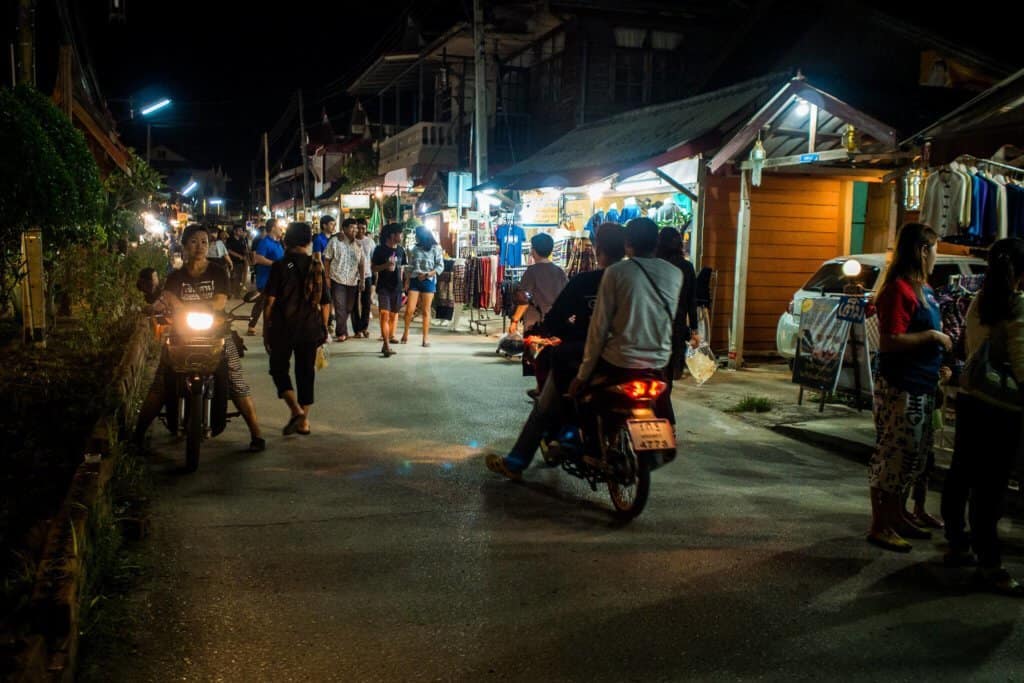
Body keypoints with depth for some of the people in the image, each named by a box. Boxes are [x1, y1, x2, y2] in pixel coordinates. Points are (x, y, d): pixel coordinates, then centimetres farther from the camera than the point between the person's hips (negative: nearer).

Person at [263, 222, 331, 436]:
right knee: (306, 372, 11)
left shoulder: (280, 266, -8)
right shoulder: (317, 267, 2)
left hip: (283, 328, -3)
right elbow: (325, 304, 5)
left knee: (279, 368, 12)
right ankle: (304, 421, 14)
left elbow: (270, 301, -10)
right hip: (310, 329, 3)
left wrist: (266, 330, -2)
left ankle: (296, 409, -7)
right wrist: (322, 329, 16)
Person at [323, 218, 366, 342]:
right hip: (337, 280, -4)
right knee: (340, 308, -8)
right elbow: (326, 260, 0)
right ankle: (342, 332, -2)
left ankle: (340, 332, 23)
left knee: (348, 308, 8)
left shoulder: (358, 245, 9)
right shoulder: (335, 241, -2)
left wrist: (362, 280, 1)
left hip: (353, 281, 4)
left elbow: (362, 263, 9)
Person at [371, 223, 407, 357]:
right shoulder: (380, 250, -5)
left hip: (396, 288, 5)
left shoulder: (400, 250, 9)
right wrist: (385, 265, -19)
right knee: (385, 314, -13)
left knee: (394, 315, 8)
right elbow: (373, 268, -2)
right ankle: (387, 345, -16)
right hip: (383, 287, -5)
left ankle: (390, 337, 17)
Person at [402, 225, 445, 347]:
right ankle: (405, 332, 13)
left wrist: (427, 275, -14)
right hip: (414, 281, 3)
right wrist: (407, 281, 6)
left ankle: (426, 337, 7)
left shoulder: (436, 249, 0)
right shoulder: (415, 249, 10)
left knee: (426, 311, 0)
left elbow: (440, 267, -4)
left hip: (428, 282, -3)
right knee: (409, 309, -5)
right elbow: (410, 266, 13)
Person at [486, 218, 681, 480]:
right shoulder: (675, 275, 4)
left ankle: (517, 461, 13)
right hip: (658, 366, 5)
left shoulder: (616, 272, -7)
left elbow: (600, 326, -8)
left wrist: (583, 374, -3)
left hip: (619, 362, -5)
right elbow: (670, 322, 11)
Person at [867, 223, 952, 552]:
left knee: (913, 456, 19)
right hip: (899, 389, -10)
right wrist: (931, 336, -18)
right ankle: (880, 527, 8)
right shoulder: (899, 289, -17)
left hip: (922, 388, 10)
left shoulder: (922, 288, 12)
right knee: (892, 456, -2)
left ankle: (897, 516, 32)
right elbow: (889, 341, -24)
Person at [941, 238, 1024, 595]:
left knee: (961, 474, 15)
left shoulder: (978, 302, 7)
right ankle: (990, 565, 5)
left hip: (970, 398, 8)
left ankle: (957, 545, 28)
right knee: (990, 486, -2)